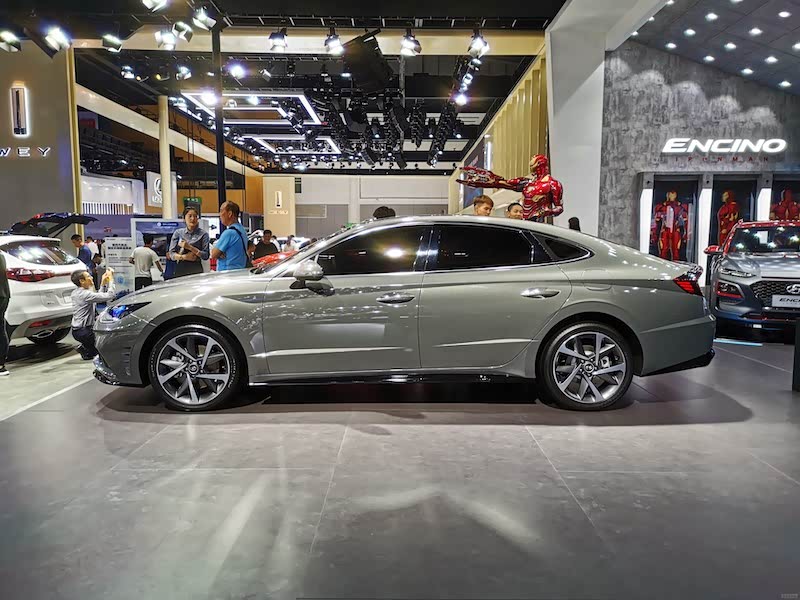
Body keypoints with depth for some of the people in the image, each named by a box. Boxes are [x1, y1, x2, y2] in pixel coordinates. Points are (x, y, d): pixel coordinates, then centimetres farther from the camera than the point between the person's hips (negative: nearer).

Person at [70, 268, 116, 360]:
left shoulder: (76, 292, 8)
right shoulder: (85, 294, -22)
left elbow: (98, 297, 18)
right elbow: (110, 296, -27)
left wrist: (103, 283, 9)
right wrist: (111, 279, -17)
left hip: (77, 329, 9)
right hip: (83, 332, -9)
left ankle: (86, 347, 13)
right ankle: (87, 351, 1)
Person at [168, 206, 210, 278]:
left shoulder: (203, 234, 3)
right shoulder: (178, 233, 10)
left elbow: (206, 256, -4)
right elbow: (171, 254, 6)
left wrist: (190, 247, -13)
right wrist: (184, 257, -12)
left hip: (196, 270, -2)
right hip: (180, 270, 2)